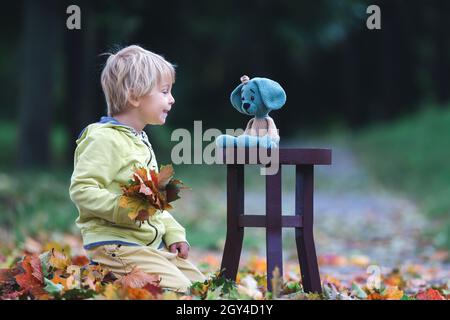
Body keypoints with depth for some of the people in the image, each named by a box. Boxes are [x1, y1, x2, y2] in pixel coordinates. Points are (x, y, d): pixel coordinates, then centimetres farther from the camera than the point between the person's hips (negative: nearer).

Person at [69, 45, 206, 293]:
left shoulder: (140, 141, 20)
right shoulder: (104, 139, -13)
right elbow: (82, 189, -21)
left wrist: (173, 233, 16)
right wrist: (125, 208, -29)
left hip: (153, 244, 10)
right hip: (116, 243, -10)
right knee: (179, 291, -22)